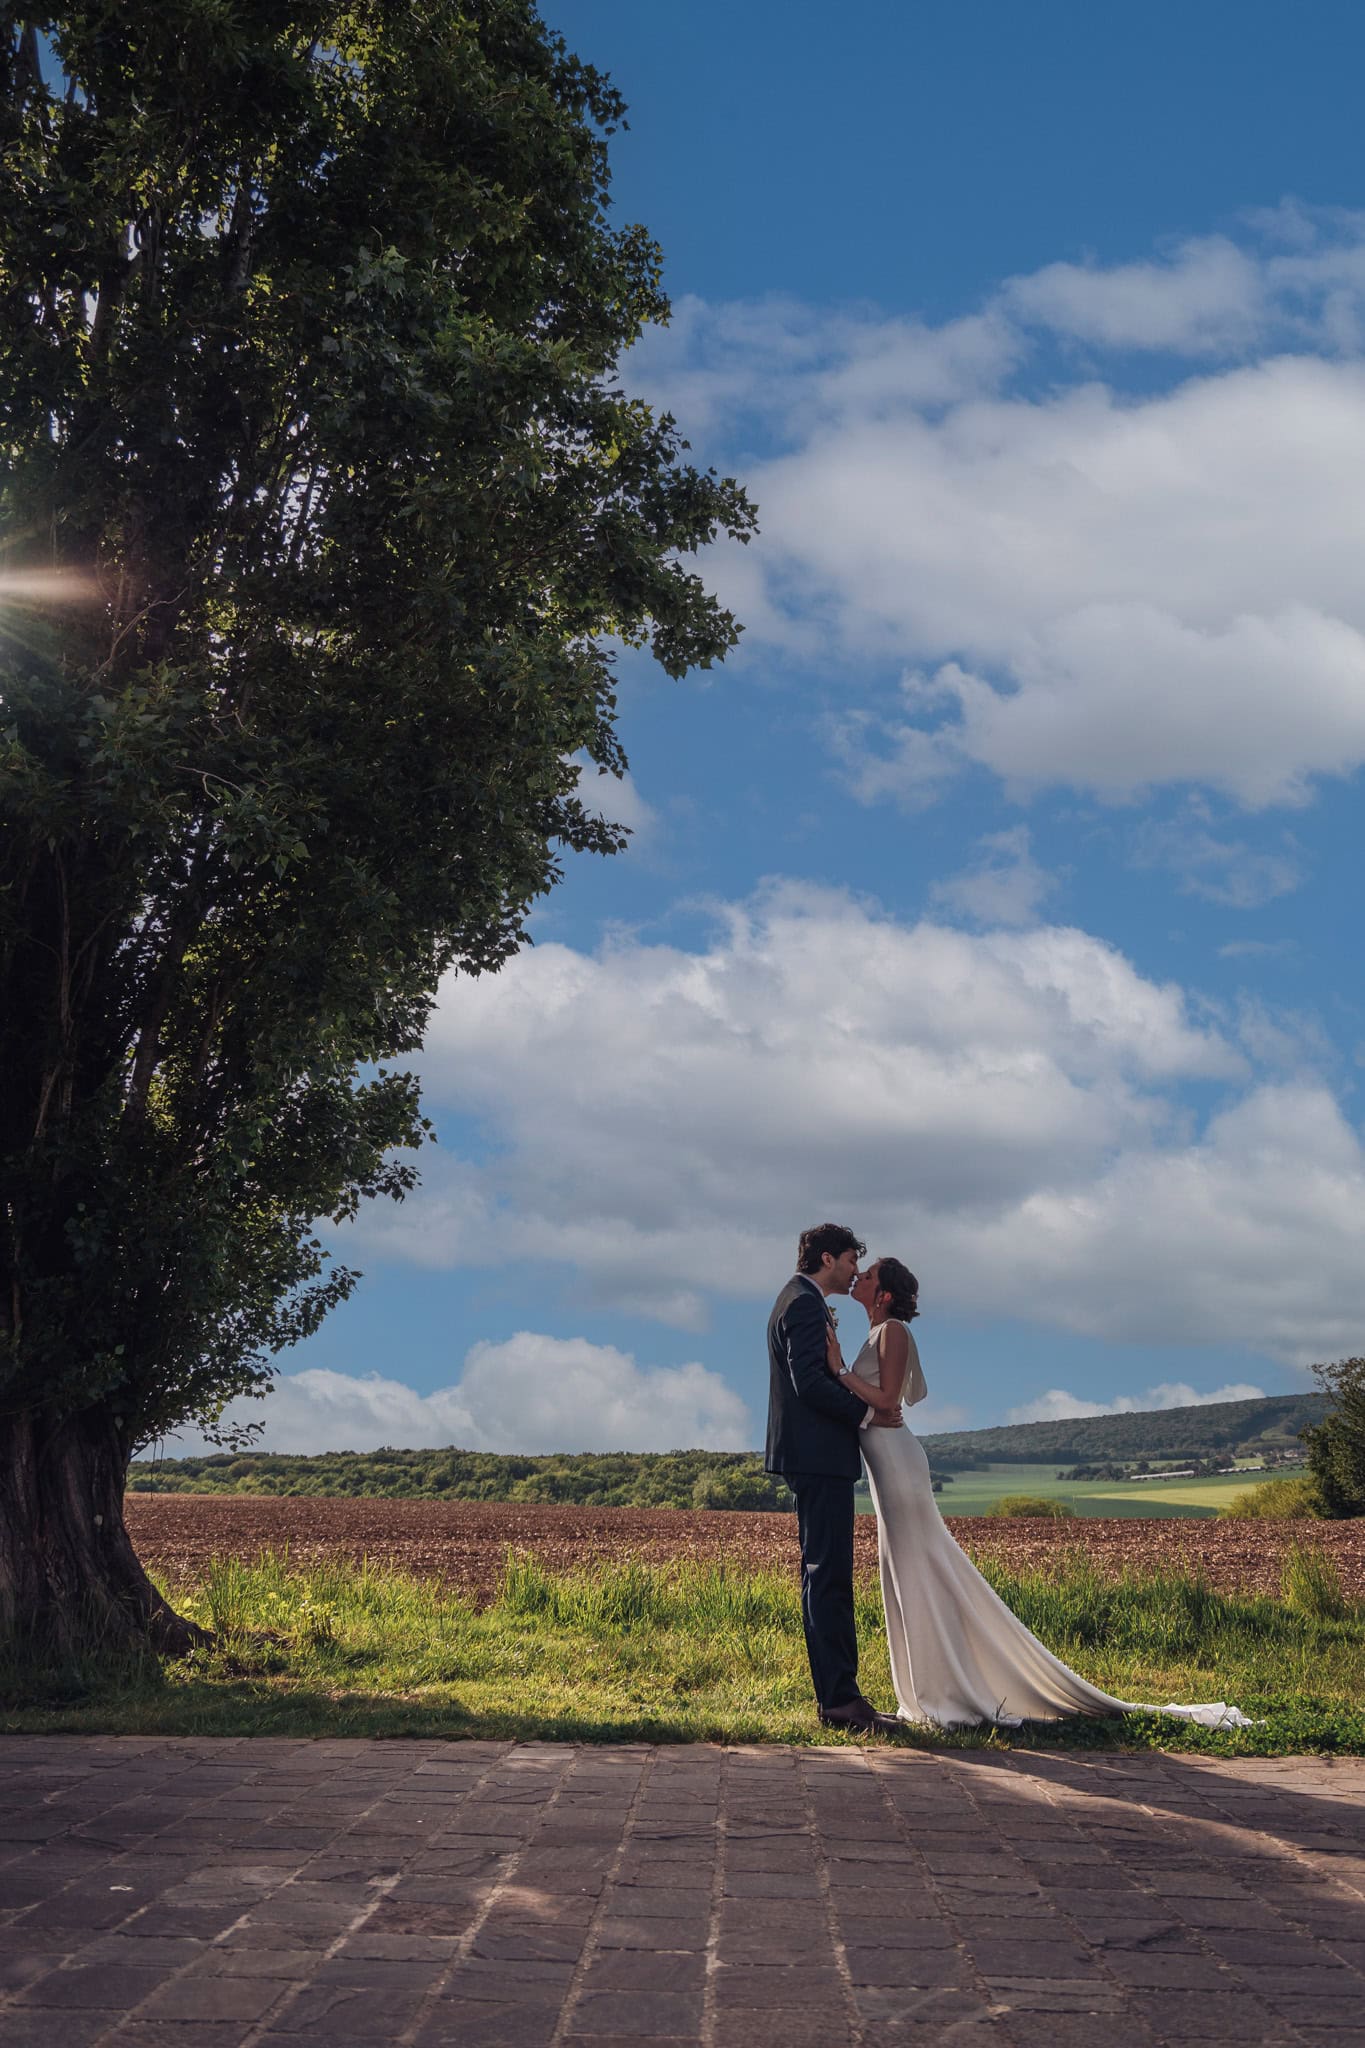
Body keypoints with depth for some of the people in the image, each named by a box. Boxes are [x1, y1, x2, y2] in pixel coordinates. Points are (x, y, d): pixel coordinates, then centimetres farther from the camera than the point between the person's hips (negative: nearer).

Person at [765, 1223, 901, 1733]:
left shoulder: (797, 1301, 22)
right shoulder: (806, 1304, -11)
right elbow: (808, 1382, -21)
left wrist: (863, 1399, 10)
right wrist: (865, 1410, -12)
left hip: (813, 1458, 11)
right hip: (818, 1456, -11)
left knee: (824, 1577, 10)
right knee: (829, 1576, -11)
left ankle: (834, 1697, 13)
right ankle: (840, 1697, -12)